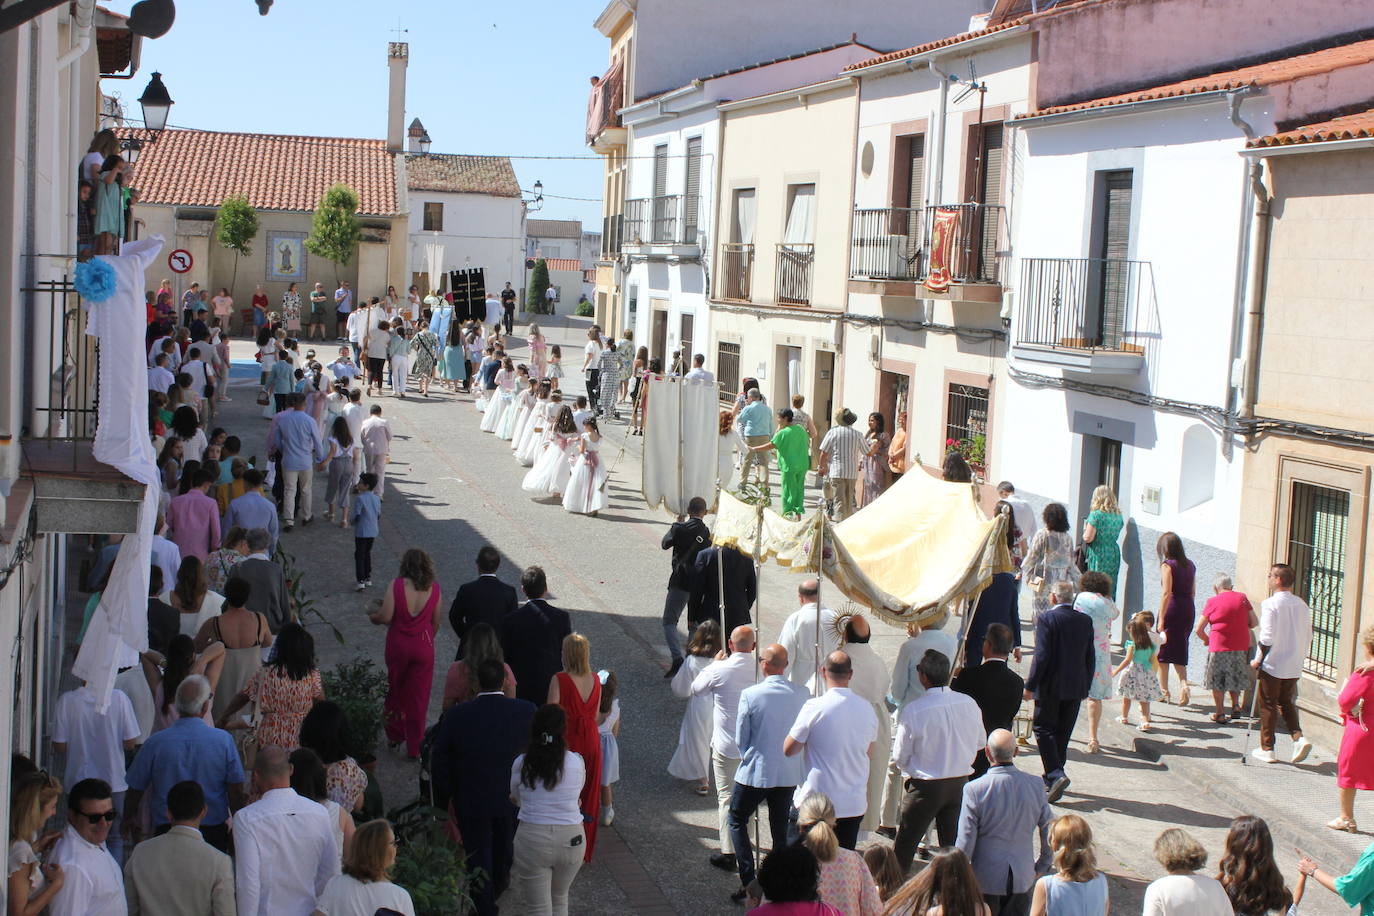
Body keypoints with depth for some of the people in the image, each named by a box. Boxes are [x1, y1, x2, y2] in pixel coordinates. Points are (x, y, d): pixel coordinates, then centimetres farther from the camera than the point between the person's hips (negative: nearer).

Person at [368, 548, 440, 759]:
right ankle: (415, 747, 15)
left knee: (395, 691, 20)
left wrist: (373, 616, 5)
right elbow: (435, 622, 2)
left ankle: (394, 737, 32)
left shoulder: (397, 585, -14)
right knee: (418, 696, 10)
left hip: (398, 644, -1)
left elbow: (385, 617, -17)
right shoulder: (434, 589, -6)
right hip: (423, 645, 1)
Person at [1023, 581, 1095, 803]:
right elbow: (1090, 658, 8)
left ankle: (1056, 774, -14)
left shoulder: (1047, 619, -12)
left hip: (1050, 686, -5)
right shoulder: (1085, 621, 4)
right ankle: (1051, 779, 20)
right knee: (1062, 733, 13)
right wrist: (1086, 686, 17)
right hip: (1075, 688, 5)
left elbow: (1042, 656, -16)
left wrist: (1030, 685, -10)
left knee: (1043, 729, 3)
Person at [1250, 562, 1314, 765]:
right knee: (1287, 702, 19)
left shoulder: (1270, 604, -15)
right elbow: (1308, 637, 7)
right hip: (1294, 667, 5)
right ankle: (1298, 737, 0)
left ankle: (1266, 749, 12)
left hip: (1273, 665, -5)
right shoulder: (1302, 605, 3)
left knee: (1268, 706, 6)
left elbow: (1267, 636, -17)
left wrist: (1258, 660, -6)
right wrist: (1298, 657, 18)